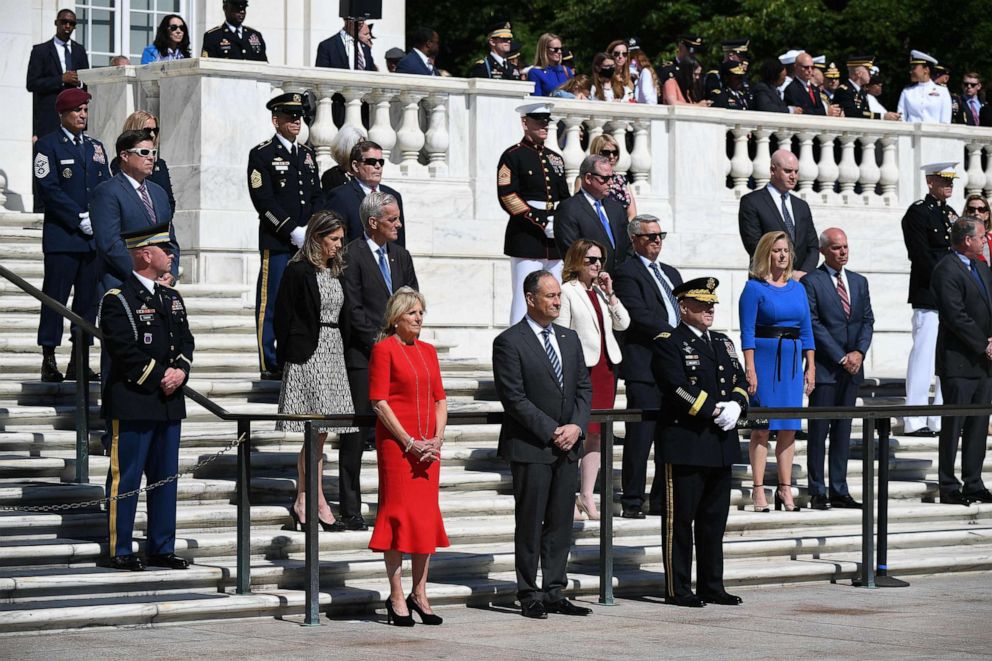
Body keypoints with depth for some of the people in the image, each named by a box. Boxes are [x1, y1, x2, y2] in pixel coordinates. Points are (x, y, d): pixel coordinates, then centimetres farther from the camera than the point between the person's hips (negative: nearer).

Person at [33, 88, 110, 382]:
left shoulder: (96, 147, 18)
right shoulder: (48, 146, 0)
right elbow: (48, 189, -10)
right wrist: (80, 218, -14)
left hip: (94, 237, 6)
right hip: (62, 237, -6)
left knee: (88, 300, 5)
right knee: (55, 298, -5)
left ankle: (79, 362, 9)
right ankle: (49, 361, -2)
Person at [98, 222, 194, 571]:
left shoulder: (172, 297, 17)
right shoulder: (118, 299, -8)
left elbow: (186, 341, 15)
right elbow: (123, 349, -16)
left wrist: (180, 370, -4)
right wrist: (158, 378, -15)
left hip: (170, 402, 8)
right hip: (132, 403, -8)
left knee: (166, 477, 10)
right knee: (125, 478, -3)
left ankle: (161, 548, 17)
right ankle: (120, 551, 2)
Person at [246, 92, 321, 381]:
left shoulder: (307, 154, 18)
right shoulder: (262, 154, -3)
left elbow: (316, 197, 17)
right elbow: (263, 201, -11)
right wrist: (293, 231, -15)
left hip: (306, 242, 6)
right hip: (277, 242, -6)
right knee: (271, 303, -4)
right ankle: (269, 364, -1)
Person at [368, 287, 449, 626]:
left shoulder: (428, 351, 14)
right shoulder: (383, 349, -5)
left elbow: (440, 399, 14)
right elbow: (379, 402, -10)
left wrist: (436, 439, -1)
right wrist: (410, 442, -13)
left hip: (427, 445, 6)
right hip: (395, 442, -6)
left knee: (427, 515, 7)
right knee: (398, 514, -4)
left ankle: (419, 594, 16)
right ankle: (396, 598, 1)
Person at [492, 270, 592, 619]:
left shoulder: (570, 338, 14)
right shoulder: (509, 342, -7)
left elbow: (584, 387, 13)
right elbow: (514, 397, -12)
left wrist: (576, 426, -4)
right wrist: (552, 432, -14)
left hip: (567, 447, 6)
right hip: (530, 447, -6)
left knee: (561, 523, 7)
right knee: (530, 523, -1)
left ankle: (554, 593, 13)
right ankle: (529, 595, 5)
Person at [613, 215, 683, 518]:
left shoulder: (671, 273, 23)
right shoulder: (626, 273, -3)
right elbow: (639, 314, -14)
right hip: (644, 367, -7)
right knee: (641, 434, -7)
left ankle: (661, 500, 13)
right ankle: (632, 502, -3)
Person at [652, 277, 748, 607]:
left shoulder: (723, 343, 18)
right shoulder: (668, 344, -6)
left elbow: (740, 382, 15)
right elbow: (678, 390, -17)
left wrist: (735, 406, -6)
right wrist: (716, 410, -17)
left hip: (722, 445, 7)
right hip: (685, 445, -7)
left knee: (715, 518, 11)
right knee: (680, 519, -2)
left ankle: (712, 586, 18)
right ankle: (677, 589, 3)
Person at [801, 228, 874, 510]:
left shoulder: (859, 282, 14)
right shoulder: (811, 281, -5)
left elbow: (867, 320, 11)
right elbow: (814, 325, -10)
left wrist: (859, 352, -6)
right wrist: (841, 357, -13)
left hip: (852, 368, 6)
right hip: (824, 368, -6)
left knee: (843, 431, 8)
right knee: (819, 431, -3)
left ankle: (839, 491, 11)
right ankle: (817, 493, 0)